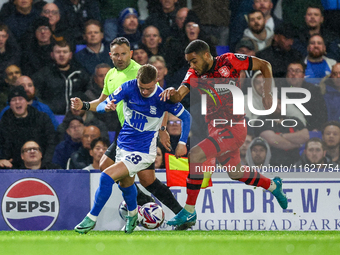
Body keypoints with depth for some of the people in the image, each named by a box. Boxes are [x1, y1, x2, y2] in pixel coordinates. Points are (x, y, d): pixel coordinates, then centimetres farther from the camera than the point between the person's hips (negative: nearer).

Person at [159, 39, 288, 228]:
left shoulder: (228, 61, -12)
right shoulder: (195, 74, 1)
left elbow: (264, 65, -1)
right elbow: (179, 95, -16)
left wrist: (267, 94, -10)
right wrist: (172, 93, -39)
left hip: (234, 128, -7)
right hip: (215, 127, 7)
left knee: (195, 155, -22)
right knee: (236, 174, 20)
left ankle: (189, 212, -16)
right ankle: (272, 185, 48)